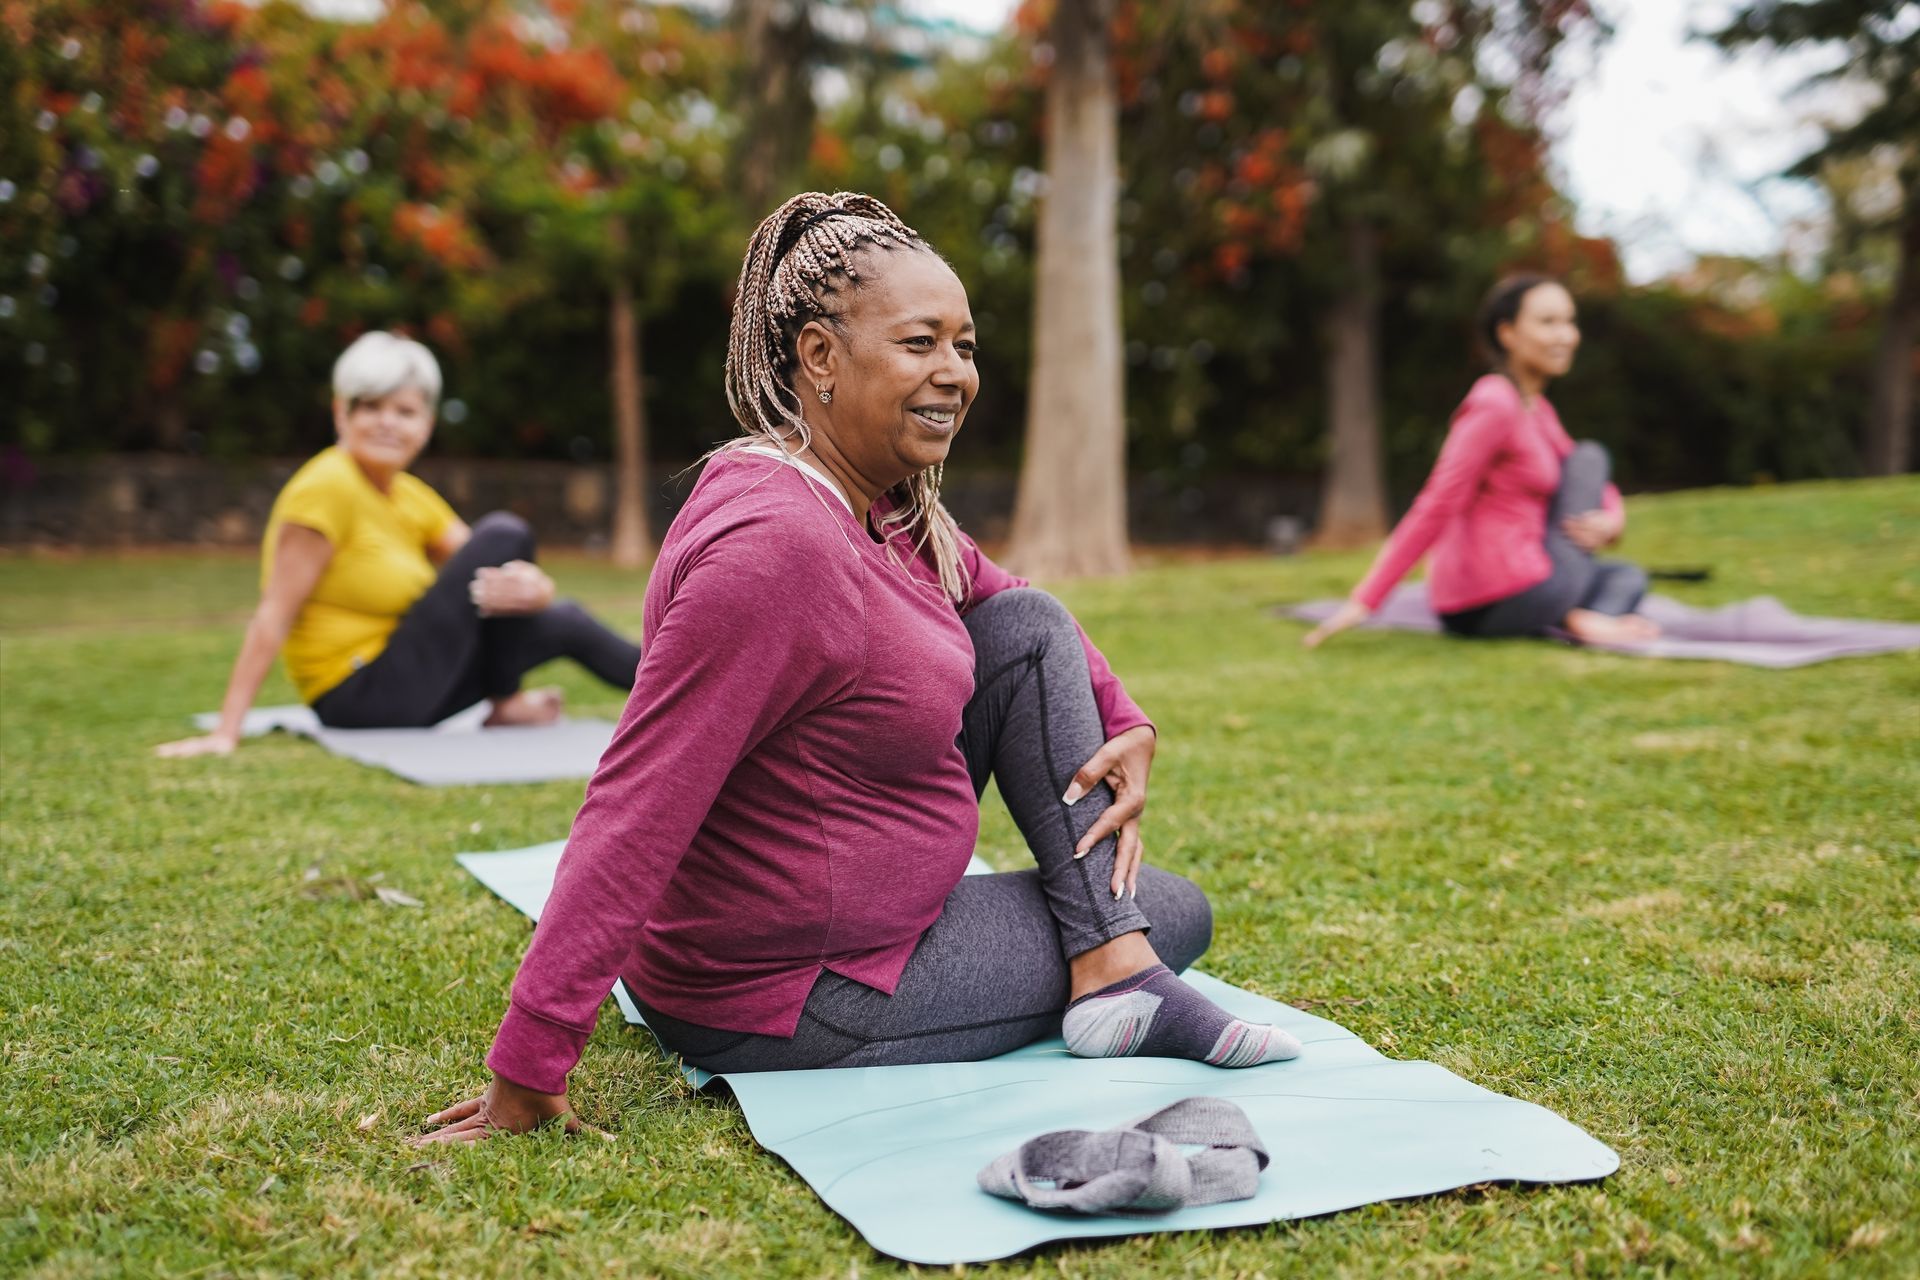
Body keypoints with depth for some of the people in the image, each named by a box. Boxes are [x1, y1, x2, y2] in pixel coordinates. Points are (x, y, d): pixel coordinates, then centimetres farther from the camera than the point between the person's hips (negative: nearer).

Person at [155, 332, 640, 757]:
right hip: (360, 700, -9)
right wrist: (225, 733, -25)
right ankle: (504, 707, -1)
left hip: (399, 690, 9)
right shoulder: (326, 488, -17)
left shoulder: (411, 497, 8)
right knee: (505, 534, -12)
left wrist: (531, 586, -23)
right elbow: (273, 617, -21)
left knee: (563, 622, 15)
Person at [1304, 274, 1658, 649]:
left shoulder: (1536, 407, 16)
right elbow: (1434, 509, -19)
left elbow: (1598, 489, 21)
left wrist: (1613, 518, -3)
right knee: (1589, 456, 6)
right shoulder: (1494, 405, -14)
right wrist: (1364, 601, -22)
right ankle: (1573, 616, -5)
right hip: (1510, 599, -9)